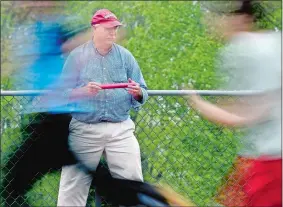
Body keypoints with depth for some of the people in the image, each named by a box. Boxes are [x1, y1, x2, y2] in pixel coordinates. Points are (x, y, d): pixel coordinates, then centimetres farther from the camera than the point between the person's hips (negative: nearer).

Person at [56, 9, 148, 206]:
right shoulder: (77, 56, 2)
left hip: (120, 129, 2)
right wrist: (83, 91, -19)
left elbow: (142, 95, 7)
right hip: (85, 130, -2)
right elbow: (63, 93, -1)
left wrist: (137, 93, -16)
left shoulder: (125, 56, 7)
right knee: (73, 187, 1)